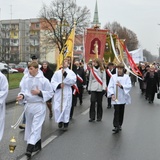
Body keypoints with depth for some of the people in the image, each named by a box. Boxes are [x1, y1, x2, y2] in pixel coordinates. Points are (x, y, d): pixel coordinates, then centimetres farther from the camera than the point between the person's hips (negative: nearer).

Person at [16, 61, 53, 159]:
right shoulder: (25, 79, 1)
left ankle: (30, 148, -15)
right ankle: (37, 145, 32)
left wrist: (39, 92, -17)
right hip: (29, 105, 5)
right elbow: (23, 91, 10)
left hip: (39, 105, -5)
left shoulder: (43, 80, -9)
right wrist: (22, 96, -12)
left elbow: (50, 93, -4)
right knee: (30, 125, 15)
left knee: (36, 126, -11)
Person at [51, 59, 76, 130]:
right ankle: (60, 121, 16)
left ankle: (65, 123, 7)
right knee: (57, 108, -3)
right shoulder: (57, 72, 10)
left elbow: (73, 81, -10)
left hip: (67, 93, -1)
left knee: (66, 108, -3)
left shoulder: (71, 72, 5)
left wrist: (66, 75, -16)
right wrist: (58, 85, -14)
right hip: (58, 93, 2)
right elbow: (53, 82, 3)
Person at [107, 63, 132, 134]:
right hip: (115, 98, -2)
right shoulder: (113, 76, 0)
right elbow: (110, 86, -4)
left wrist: (121, 86, -24)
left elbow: (129, 86, -10)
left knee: (121, 112, 11)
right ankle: (116, 126, -9)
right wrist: (112, 94, -17)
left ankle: (119, 125, 26)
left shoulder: (126, 77, 1)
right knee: (116, 111, -10)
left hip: (123, 97, 2)